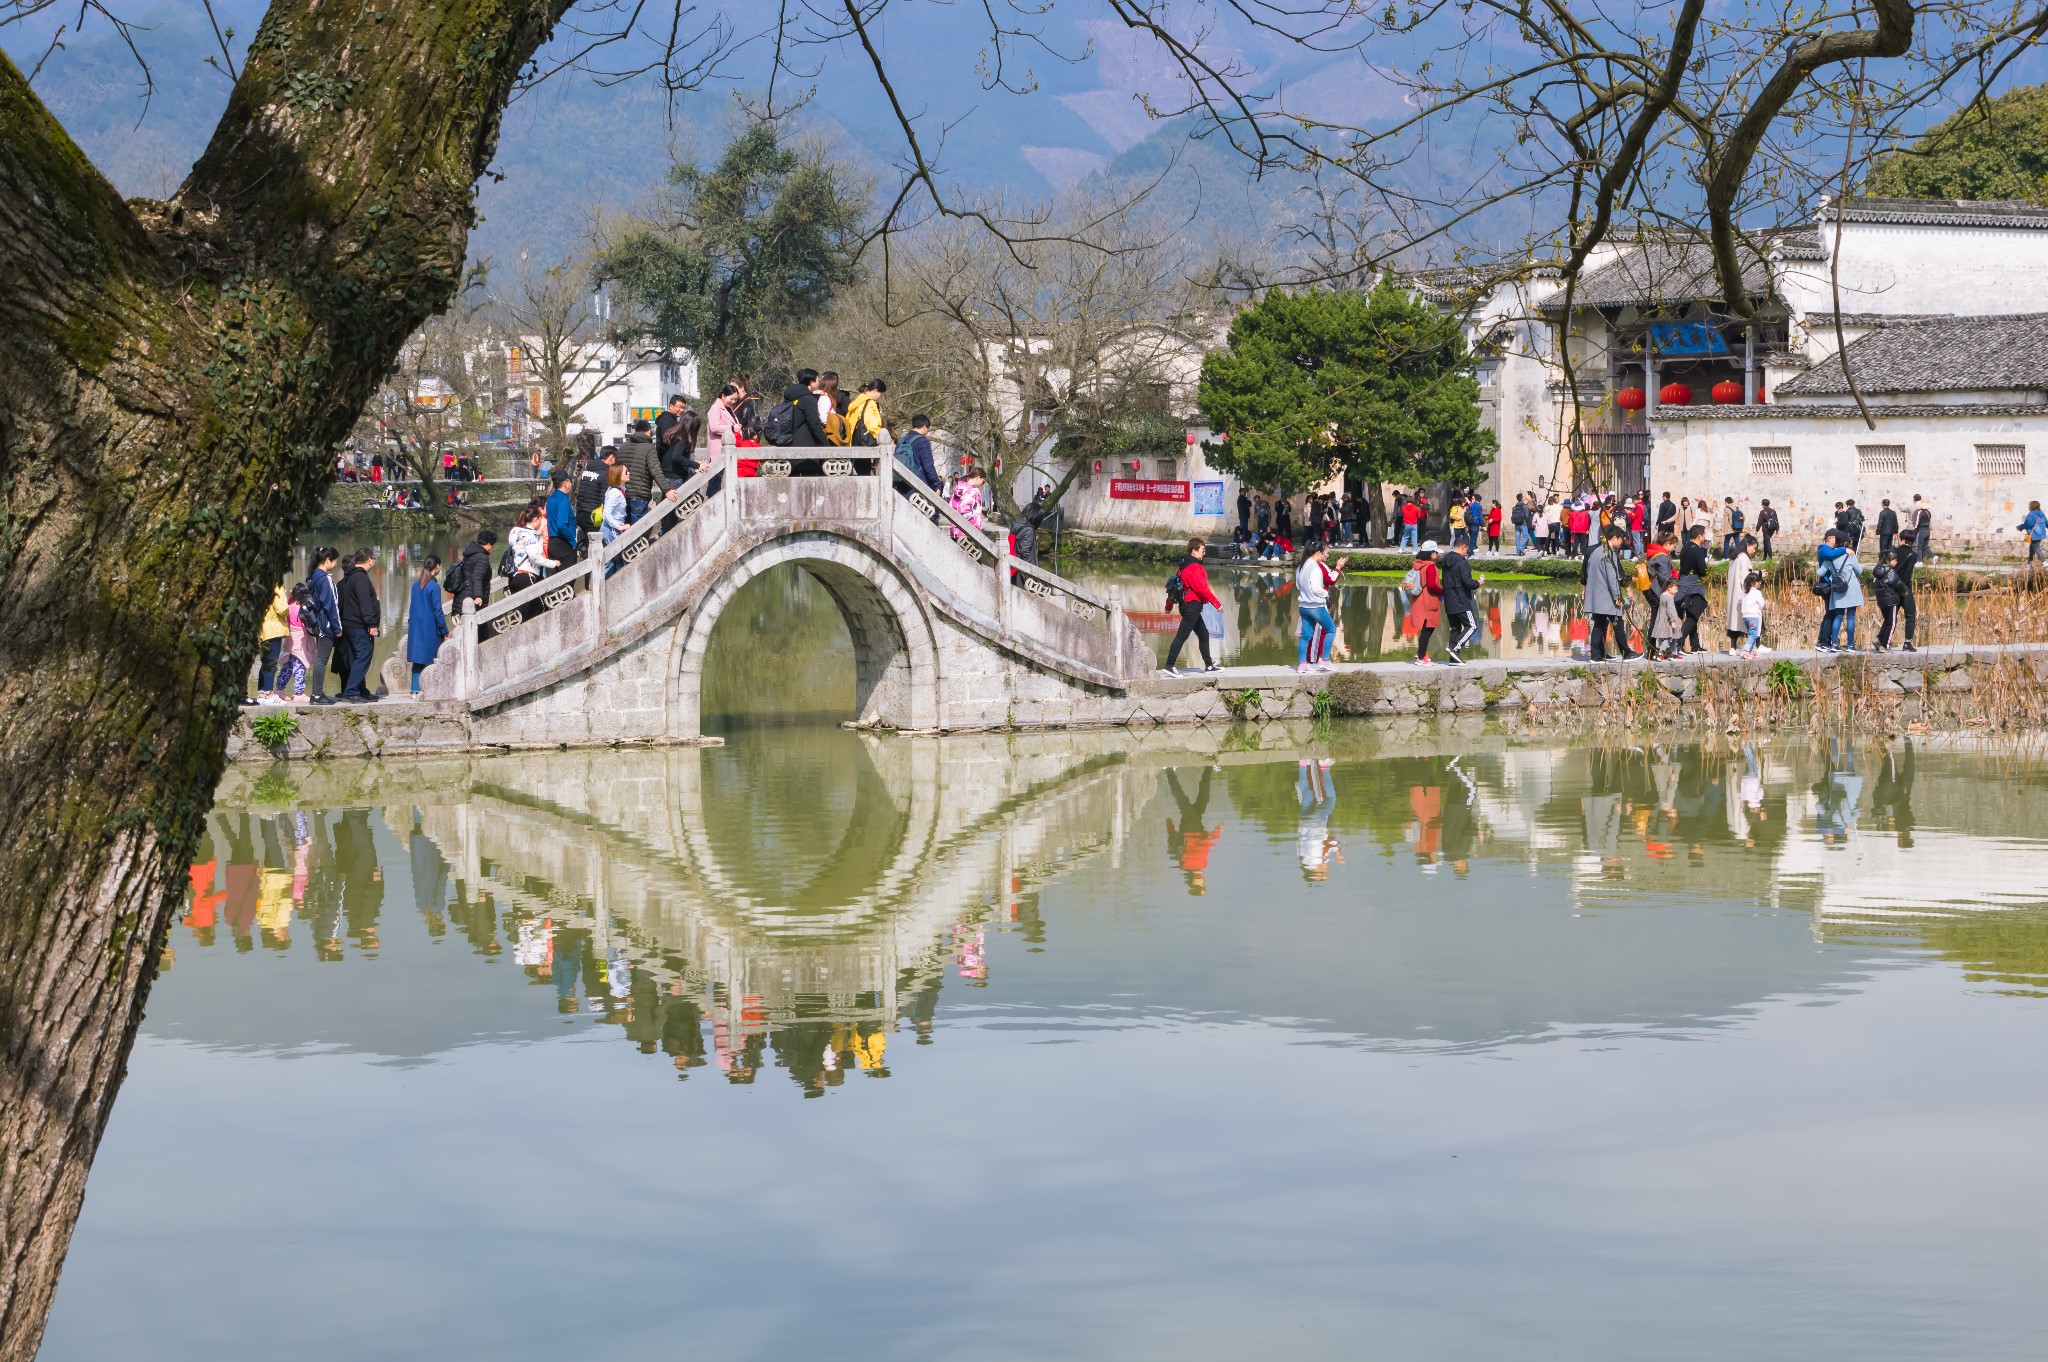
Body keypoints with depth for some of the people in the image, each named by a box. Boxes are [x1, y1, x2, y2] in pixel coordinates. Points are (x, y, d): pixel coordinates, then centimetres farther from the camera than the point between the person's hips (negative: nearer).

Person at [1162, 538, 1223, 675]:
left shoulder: (1183, 566, 14)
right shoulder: (1194, 568, -16)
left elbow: (1173, 584, 19)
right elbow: (1202, 589, -20)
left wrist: (1169, 605, 26)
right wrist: (1217, 604, -15)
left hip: (1185, 605, 10)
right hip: (1192, 605, -10)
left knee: (1203, 634, 17)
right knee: (1182, 635, -12)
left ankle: (1209, 664, 25)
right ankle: (1169, 666, -16)